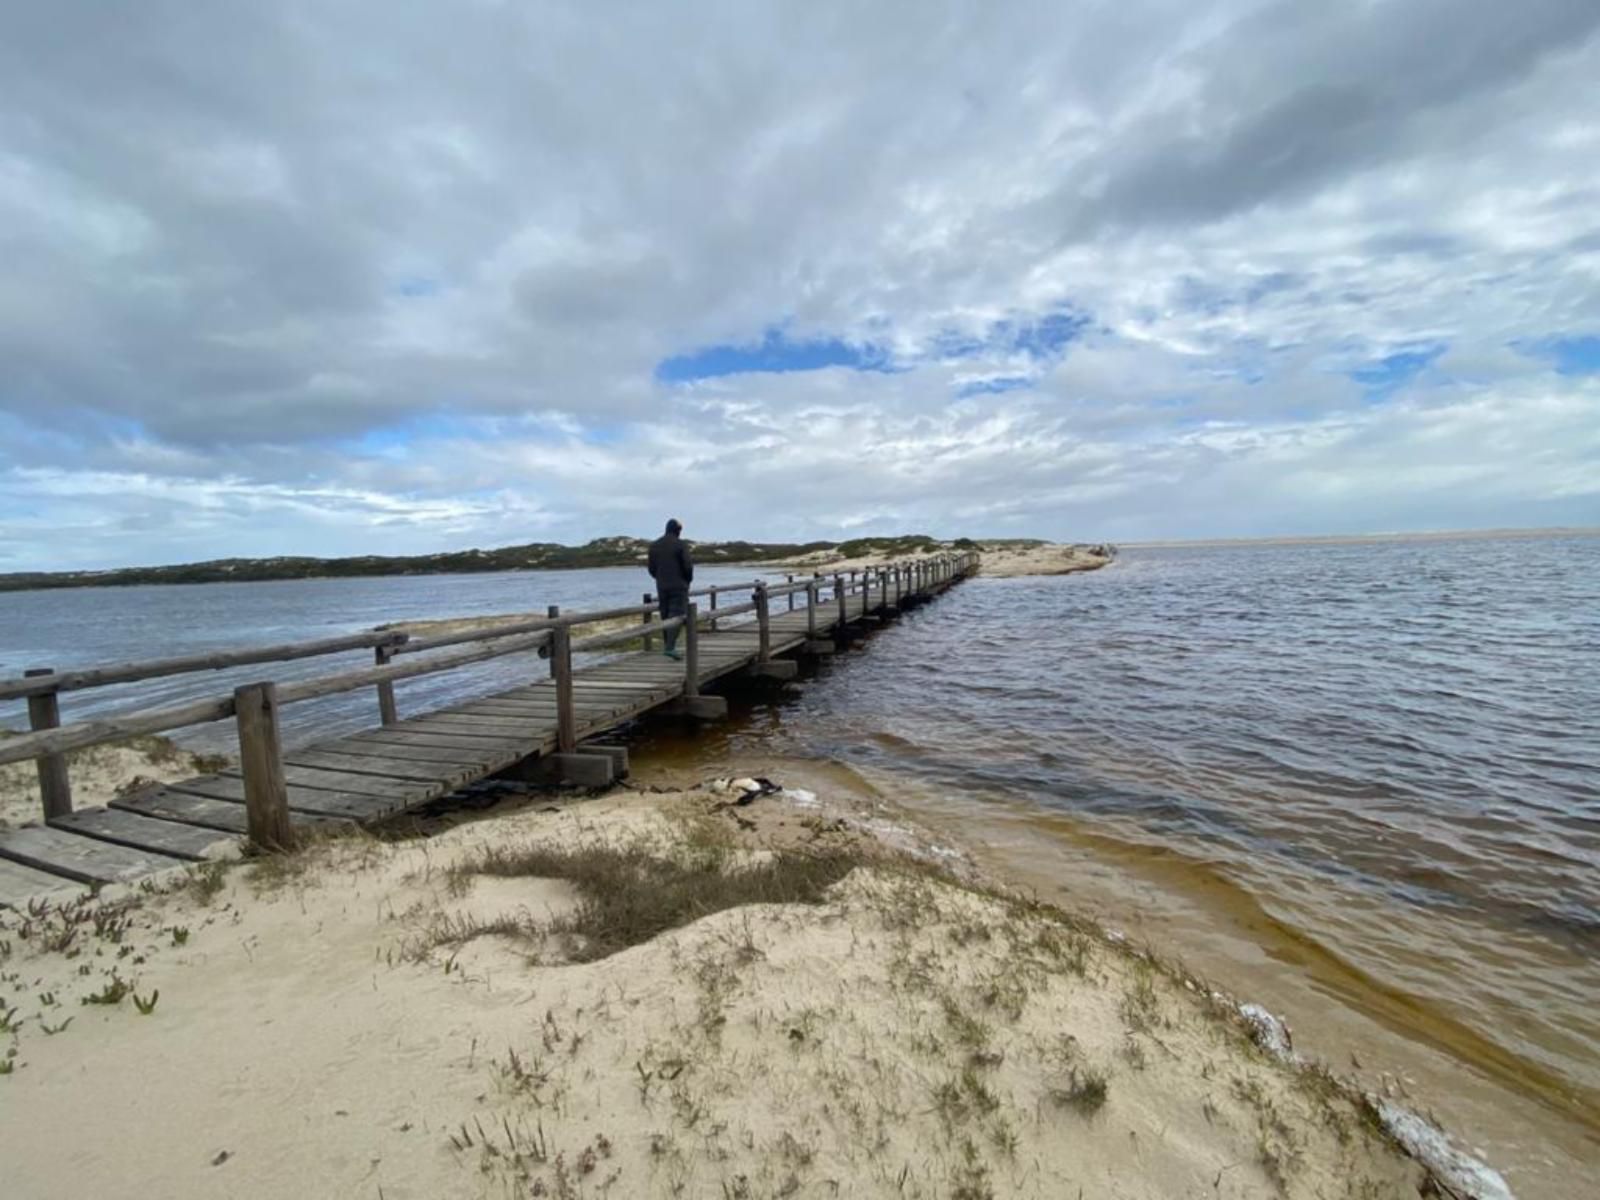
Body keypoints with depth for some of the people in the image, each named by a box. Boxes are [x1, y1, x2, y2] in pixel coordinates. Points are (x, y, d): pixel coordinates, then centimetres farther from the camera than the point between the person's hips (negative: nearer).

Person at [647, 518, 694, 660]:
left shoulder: (654, 545, 6)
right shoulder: (680, 544, -8)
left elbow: (652, 569, 7)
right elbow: (688, 566, -11)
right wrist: (688, 580, 7)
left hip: (662, 587, 5)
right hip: (679, 586, -5)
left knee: (666, 616, 13)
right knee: (677, 616, -7)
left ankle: (668, 645, 17)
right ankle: (670, 647, -17)